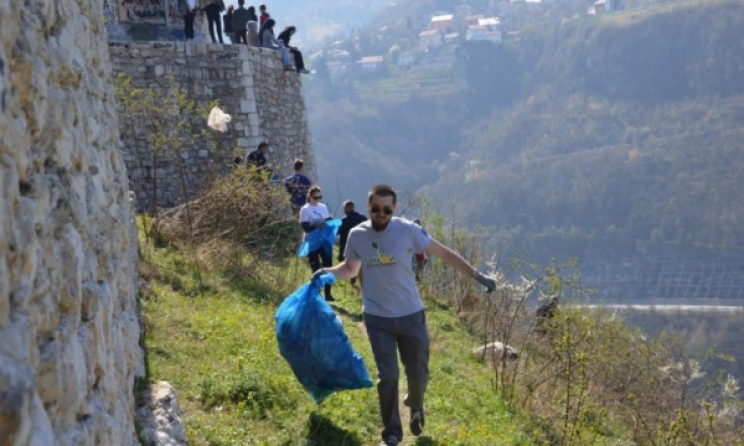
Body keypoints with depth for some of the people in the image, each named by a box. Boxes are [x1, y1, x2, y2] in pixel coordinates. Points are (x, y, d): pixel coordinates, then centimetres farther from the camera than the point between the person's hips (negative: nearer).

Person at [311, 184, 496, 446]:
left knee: (418, 372, 11)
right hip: (377, 317, 1)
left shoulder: (407, 230, -13)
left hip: (410, 314, 0)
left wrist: (476, 275, -9)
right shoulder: (357, 235, -5)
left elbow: (443, 253, -7)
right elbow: (350, 269, 12)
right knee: (387, 376, 0)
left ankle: (416, 406, 46)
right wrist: (327, 272, -8)